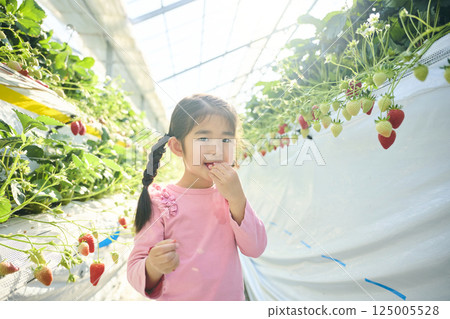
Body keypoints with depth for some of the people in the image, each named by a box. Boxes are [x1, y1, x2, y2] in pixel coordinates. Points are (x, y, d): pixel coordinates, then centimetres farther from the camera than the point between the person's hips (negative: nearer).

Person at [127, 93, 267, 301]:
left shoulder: (231, 195, -6)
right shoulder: (159, 201, -16)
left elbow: (255, 249, -13)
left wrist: (236, 198, -24)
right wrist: (153, 268, -36)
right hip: (176, 304, -2)